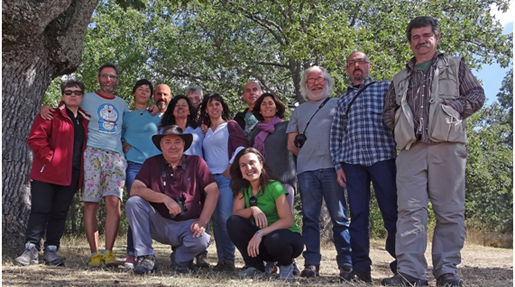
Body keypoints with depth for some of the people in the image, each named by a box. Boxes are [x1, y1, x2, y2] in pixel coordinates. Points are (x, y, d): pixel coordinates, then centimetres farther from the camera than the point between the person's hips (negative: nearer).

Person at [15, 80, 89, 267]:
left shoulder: (87, 120, 16)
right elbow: (36, 138, -7)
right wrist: (49, 157, -16)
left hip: (71, 175, 4)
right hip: (47, 172, -4)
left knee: (60, 213, 6)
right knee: (40, 210, -5)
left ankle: (51, 250, 13)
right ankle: (31, 249, 2)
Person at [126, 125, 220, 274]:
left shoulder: (196, 162, 0)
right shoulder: (151, 163, 3)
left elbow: (213, 191, -7)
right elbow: (135, 190, -11)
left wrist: (202, 222, -18)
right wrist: (165, 198, -23)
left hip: (187, 224, -1)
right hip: (159, 224, 1)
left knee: (201, 240, -33)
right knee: (133, 202, -21)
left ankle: (180, 258, 5)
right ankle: (146, 257, -13)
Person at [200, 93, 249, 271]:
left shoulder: (231, 125, 6)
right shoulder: (205, 131, 20)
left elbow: (242, 146, -4)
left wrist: (231, 167, -11)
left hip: (227, 177, -5)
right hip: (210, 177, 5)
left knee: (225, 217, -15)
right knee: (215, 219, 2)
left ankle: (229, 259, -8)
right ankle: (221, 259, 7)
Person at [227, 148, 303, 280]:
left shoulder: (274, 186, -17)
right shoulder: (243, 188, 1)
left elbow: (288, 220, -23)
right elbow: (235, 213, -8)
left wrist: (260, 233, -31)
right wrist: (252, 209, -28)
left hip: (286, 236, -5)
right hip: (260, 240, 5)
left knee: (273, 240, -39)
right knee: (233, 222, -18)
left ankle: (286, 265, -3)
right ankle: (255, 266, -4)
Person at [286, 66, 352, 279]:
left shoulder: (337, 105, 12)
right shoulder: (299, 111, 21)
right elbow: (291, 144, 20)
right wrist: (307, 156, 9)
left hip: (332, 167, -3)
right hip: (306, 170, 3)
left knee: (339, 217, -3)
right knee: (310, 218, 2)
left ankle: (346, 263, 1)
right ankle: (311, 263, 5)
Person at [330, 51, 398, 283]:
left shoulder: (386, 87, 13)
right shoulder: (343, 100, 21)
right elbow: (335, 136, 17)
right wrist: (338, 164, 6)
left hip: (383, 157, -3)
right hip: (352, 161, 3)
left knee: (391, 213, -2)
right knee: (358, 216, 1)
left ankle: (401, 262, 11)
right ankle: (360, 268, 4)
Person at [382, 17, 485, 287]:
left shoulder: (455, 65, 19)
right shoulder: (400, 78, 26)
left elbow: (477, 95, 11)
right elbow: (387, 112, 25)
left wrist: (453, 108, -5)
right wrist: (400, 119, 4)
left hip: (447, 145, -2)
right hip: (411, 148, 2)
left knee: (449, 211, -3)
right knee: (410, 210, -8)